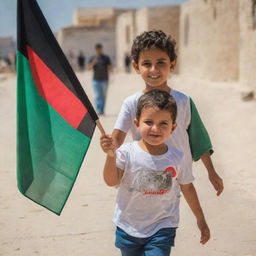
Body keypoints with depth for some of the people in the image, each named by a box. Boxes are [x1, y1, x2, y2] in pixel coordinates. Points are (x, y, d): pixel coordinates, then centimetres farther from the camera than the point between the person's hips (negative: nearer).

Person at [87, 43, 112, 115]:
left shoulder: (106, 58, 7)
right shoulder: (93, 58, 8)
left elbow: (110, 68, 6)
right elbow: (88, 68, 1)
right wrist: (93, 63, -14)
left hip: (104, 80, 0)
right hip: (96, 80, 0)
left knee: (103, 96, 4)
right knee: (97, 96, -9)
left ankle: (102, 110, 14)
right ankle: (98, 111, -15)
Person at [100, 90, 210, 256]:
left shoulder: (176, 158, -5)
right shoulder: (128, 152, -11)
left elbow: (187, 187, 8)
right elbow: (112, 181, -17)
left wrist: (200, 219, 16)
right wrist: (110, 155, -33)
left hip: (161, 230, 0)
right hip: (128, 228, 1)